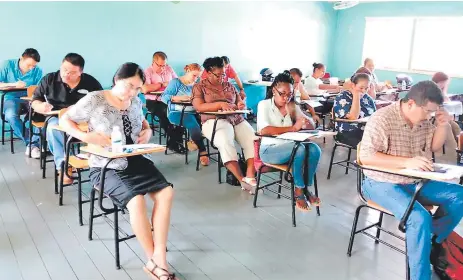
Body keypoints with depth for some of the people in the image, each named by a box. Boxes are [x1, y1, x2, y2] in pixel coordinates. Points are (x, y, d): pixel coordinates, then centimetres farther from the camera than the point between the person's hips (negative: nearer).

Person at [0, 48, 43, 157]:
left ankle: (34, 142, -25)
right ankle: (30, 143, -24)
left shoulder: (37, 71, -2)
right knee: (11, 115, -35)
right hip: (12, 98, -1)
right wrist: (14, 84, -15)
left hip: (30, 99, 1)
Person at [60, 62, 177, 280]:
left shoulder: (135, 102, 9)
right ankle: (154, 262, -12)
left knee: (166, 192, -18)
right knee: (136, 201, -30)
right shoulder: (94, 100, -7)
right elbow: (65, 120, 2)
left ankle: (158, 260, -14)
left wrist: (148, 131, 5)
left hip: (135, 160, 6)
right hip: (107, 166, -6)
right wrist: (85, 136, -17)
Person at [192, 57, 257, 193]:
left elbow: (239, 101, 23)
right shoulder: (199, 87, 7)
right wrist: (220, 104, -17)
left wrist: (241, 105, -3)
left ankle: (250, 176, -31)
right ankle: (242, 180, -38)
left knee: (253, 140, -23)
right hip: (215, 121, -5)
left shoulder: (229, 85, 22)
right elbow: (198, 107, -7)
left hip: (237, 120, 5)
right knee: (225, 142, -36)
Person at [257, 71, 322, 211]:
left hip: (289, 148, 5)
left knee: (314, 149, -24)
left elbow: (311, 127, 5)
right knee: (300, 149, -31)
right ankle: (299, 191, -15)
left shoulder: (292, 106, 8)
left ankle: (306, 188, -9)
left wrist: (293, 112, -11)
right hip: (270, 150, -5)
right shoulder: (264, 105, -6)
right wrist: (293, 128, -25)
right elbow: (264, 130, -22)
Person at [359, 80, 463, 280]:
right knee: (420, 218, -30)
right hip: (383, 183, -8)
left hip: (416, 182, 8)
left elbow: (434, 146, 16)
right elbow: (366, 157, -26)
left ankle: (434, 243, 10)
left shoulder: (423, 119, 3)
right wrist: (406, 162, -32)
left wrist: (443, 125, -4)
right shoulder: (382, 119, -20)